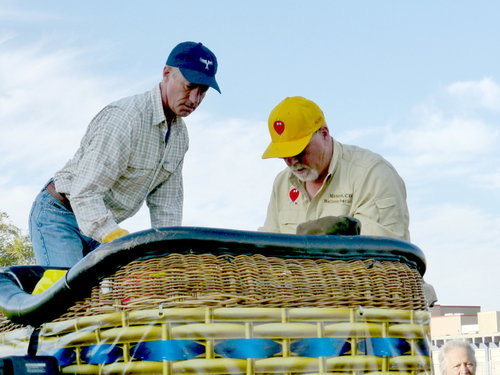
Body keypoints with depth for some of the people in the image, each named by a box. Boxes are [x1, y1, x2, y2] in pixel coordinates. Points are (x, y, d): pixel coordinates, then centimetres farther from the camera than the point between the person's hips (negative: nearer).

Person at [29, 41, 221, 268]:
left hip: (104, 226, 8)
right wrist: (119, 240, -43)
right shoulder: (124, 119, -26)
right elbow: (84, 194, -32)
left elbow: (166, 202, 6)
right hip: (59, 217, -8)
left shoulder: (180, 134, 3)